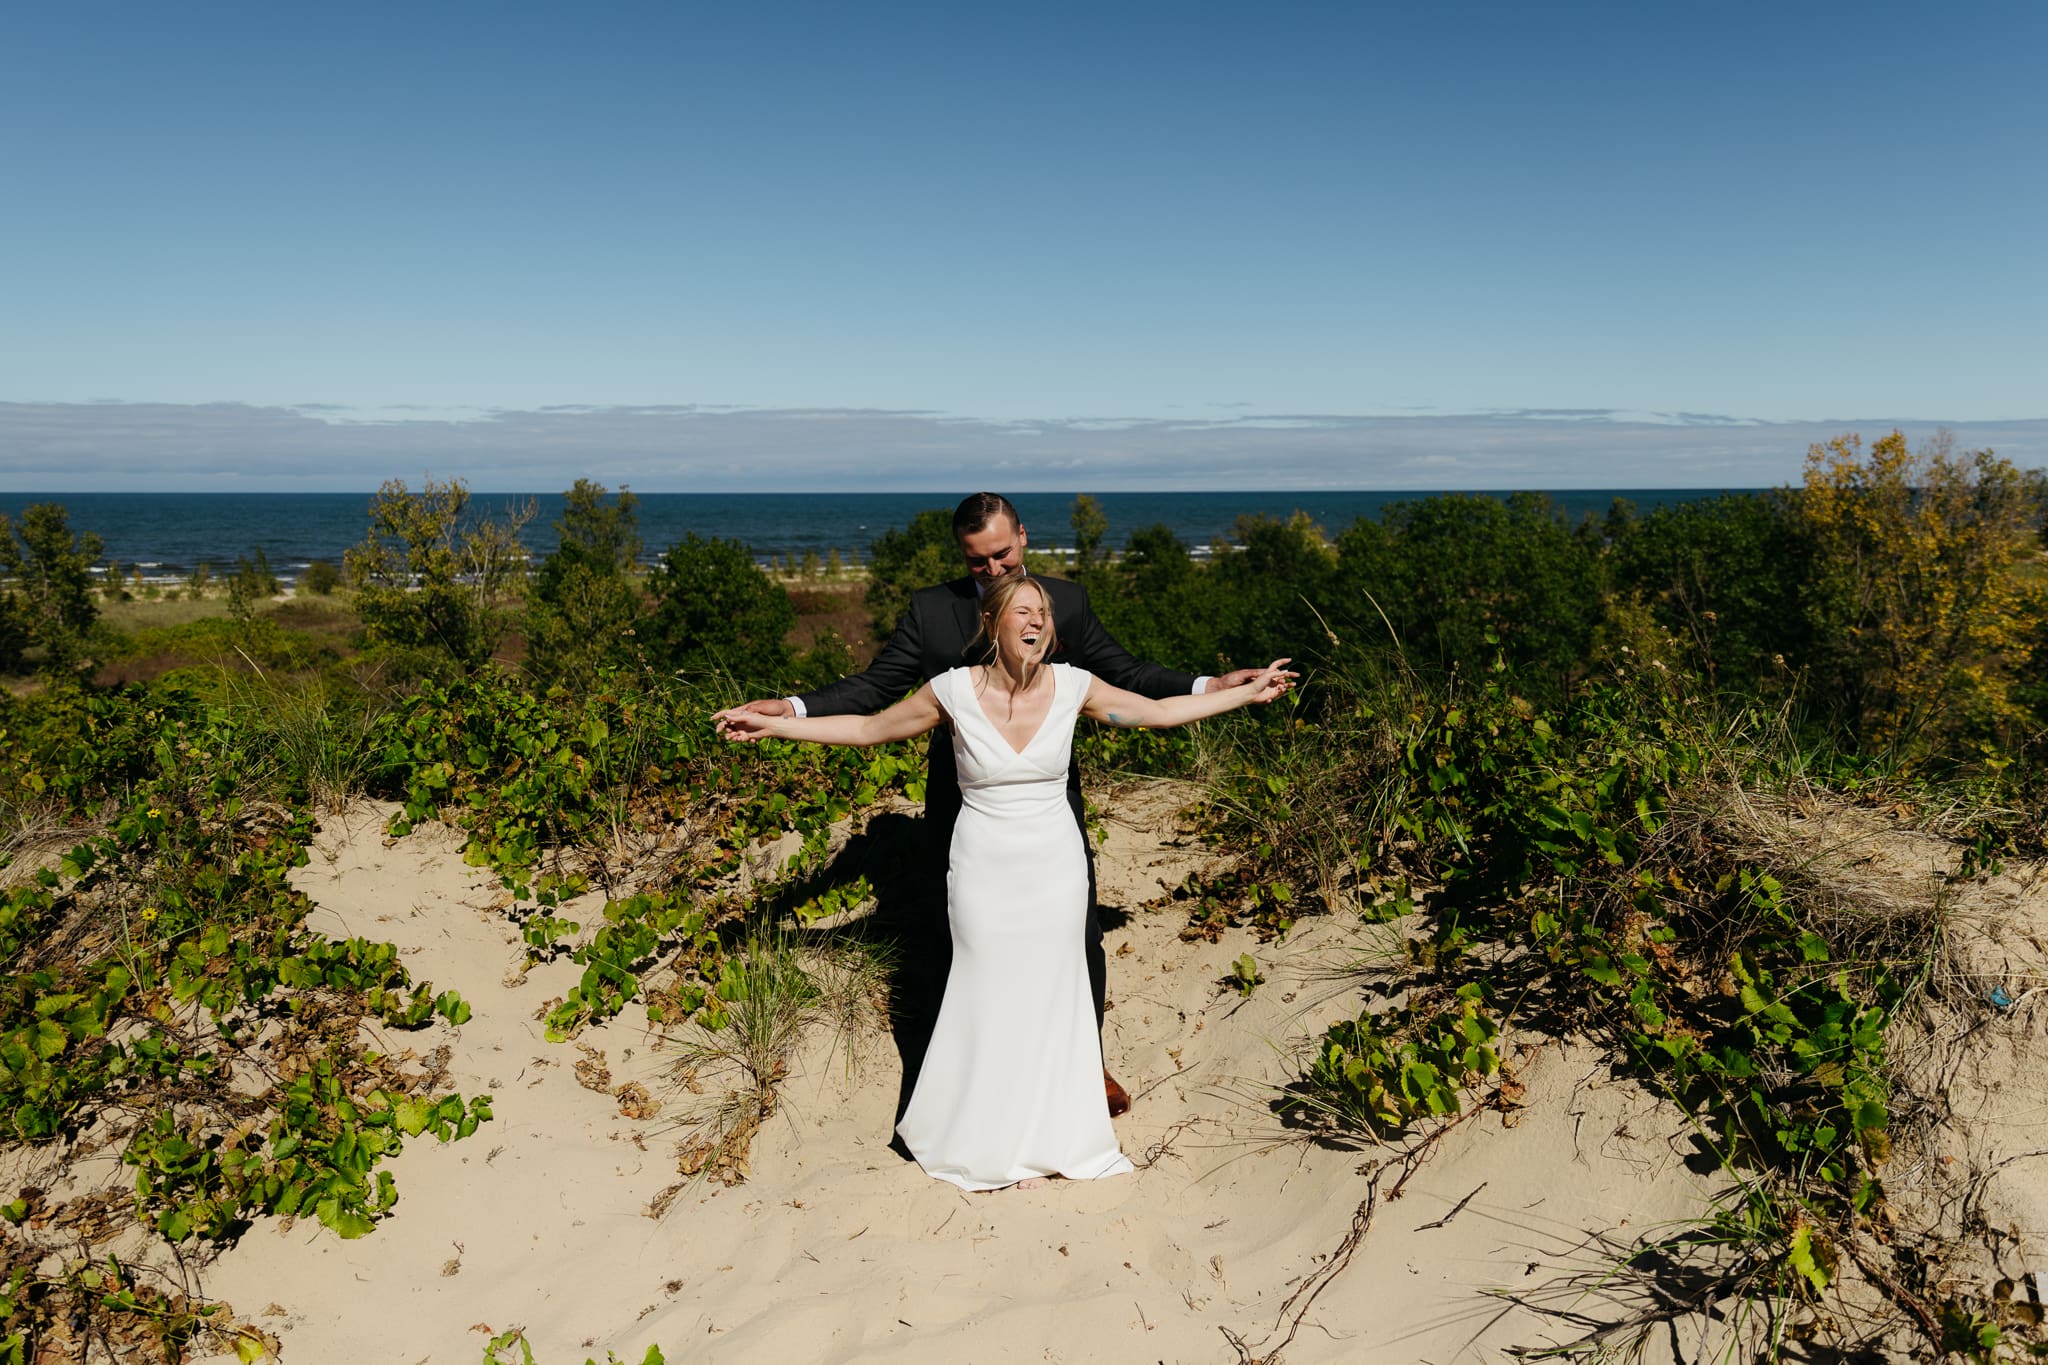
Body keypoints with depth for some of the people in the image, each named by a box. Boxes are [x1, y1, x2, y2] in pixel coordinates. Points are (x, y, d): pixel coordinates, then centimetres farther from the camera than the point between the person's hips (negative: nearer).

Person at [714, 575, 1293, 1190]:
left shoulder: (1071, 685, -8)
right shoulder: (955, 691, -13)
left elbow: (1161, 710, 5)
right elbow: (867, 729, -2)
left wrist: (1250, 691, 8)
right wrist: (771, 722, -5)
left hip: (1055, 868, 2)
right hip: (983, 870, -2)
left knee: (1049, 996, 12)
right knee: (989, 998, 8)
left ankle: (1041, 1139, 32)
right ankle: (979, 1140, 32)